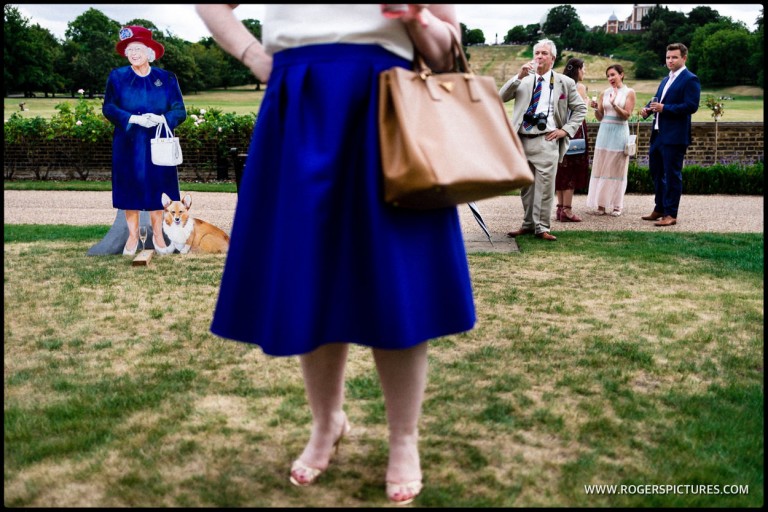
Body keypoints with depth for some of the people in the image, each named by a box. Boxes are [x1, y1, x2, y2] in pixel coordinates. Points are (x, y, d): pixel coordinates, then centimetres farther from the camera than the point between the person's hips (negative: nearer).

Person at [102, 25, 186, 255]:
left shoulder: (166, 78, 3)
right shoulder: (117, 77, 4)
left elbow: (179, 111, 0)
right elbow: (108, 108, -1)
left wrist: (160, 119, -20)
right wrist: (134, 119, -17)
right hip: (128, 144, 0)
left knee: (157, 189, 5)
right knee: (130, 188, 4)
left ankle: (158, 234, 19)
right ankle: (133, 235, 17)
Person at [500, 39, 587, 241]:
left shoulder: (565, 82, 7)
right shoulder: (524, 80, 12)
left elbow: (580, 108, 12)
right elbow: (502, 97, 0)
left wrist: (566, 130, -1)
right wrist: (519, 76, -11)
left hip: (546, 141, -3)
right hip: (522, 140, 3)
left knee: (545, 186, -6)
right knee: (526, 186, 10)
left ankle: (541, 228, 1)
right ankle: (528, 224, 21)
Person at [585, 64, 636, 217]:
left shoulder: (629, 92, 2)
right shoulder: (604, 93, 11)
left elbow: (627, 115, -5)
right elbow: (599, 117, 12)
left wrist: (614, 104, -19)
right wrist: (595, 108, -7)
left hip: (620, 132, -3)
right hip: (604, 131, 3)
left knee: (617, 169, -1)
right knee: (600, 168, 1)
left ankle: (616, 205, 6)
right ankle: (601, 205, 5)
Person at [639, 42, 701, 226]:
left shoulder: (690, 79, -8)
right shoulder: (666, 80, 19)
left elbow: (691, 106, -17)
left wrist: (664, 108, -22)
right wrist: (647, 108, 0)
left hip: (674, 137, -9)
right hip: (658, 135, 9)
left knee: (672, 175, -4)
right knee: (656, 173, 15)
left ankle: (671, 214, 2)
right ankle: (659, 209, 27)